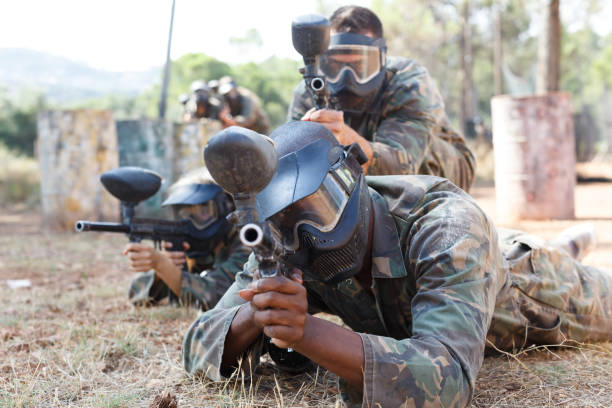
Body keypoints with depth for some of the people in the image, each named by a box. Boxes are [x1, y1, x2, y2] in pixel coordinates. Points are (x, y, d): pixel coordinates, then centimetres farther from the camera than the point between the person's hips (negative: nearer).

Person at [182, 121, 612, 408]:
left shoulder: (448, 225, -49)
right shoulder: (284, 255, -32)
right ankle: (567, 245, 64)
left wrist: (307, 332, -69)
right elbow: (201, 345, -30)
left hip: (535, 294, -5)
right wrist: (256, 314, -52)